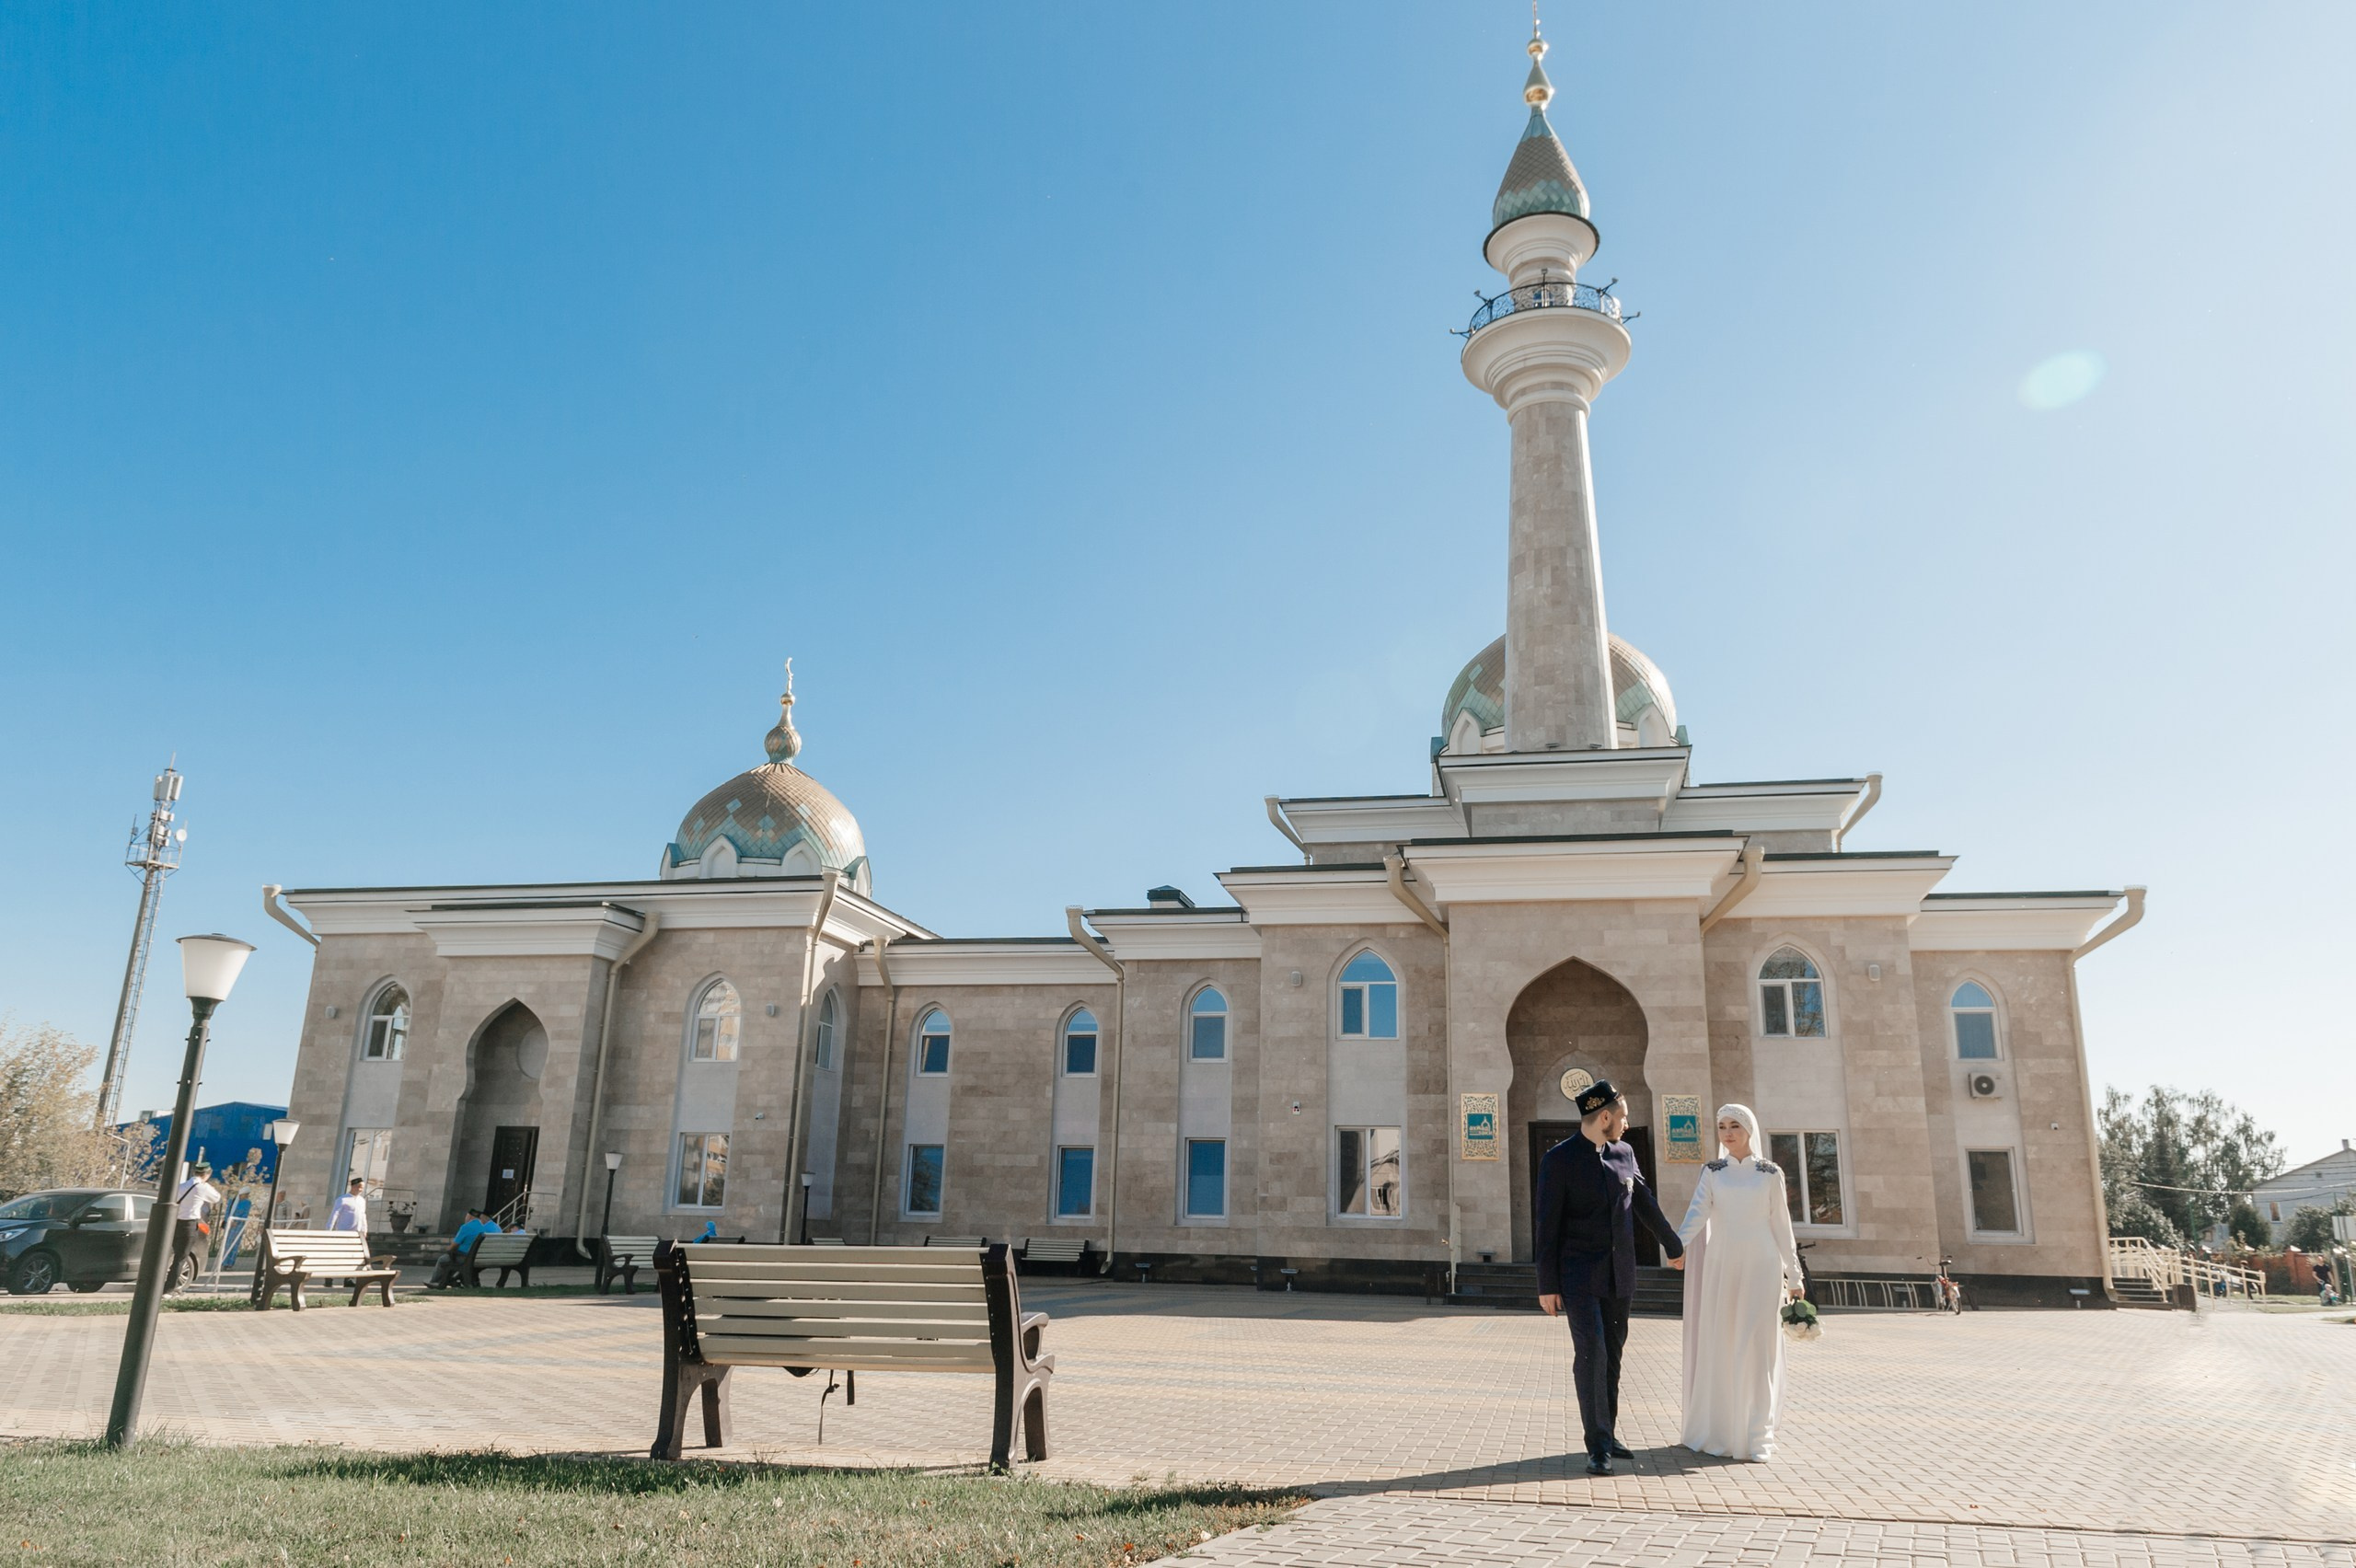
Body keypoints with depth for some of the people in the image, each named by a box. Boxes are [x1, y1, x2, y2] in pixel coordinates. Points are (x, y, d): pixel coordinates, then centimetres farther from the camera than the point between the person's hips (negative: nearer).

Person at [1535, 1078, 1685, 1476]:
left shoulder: (1624, 1154, 7)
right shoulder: (1558, 1160, -9)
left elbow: (1646, 1204, 22)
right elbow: (1548, 1227, -9)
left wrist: (1674, 1245, 32)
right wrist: (1547, 1285, -10)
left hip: (1619, 1275, 5)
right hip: (1579, 1273, -5)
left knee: (1611, 1354, 10)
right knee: (1590, 1351, -15)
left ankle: (1607, 1435, 22)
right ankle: (1598, 1446, -10)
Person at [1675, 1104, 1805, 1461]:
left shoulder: (1769, 1174, 3)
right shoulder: (1712, 1171, 5)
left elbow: (1781, 1225, 5)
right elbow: (1698, 1212, -9)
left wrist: (1794, 1275, 4)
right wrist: (1677, 1244, -27)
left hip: (1761, 1268, -1)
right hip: (1721, 1266, 1)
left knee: (1757, 1347, -4)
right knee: (1719, 1347, 2)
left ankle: (1755, 1435, 3)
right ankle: (1719, 1431, 11)